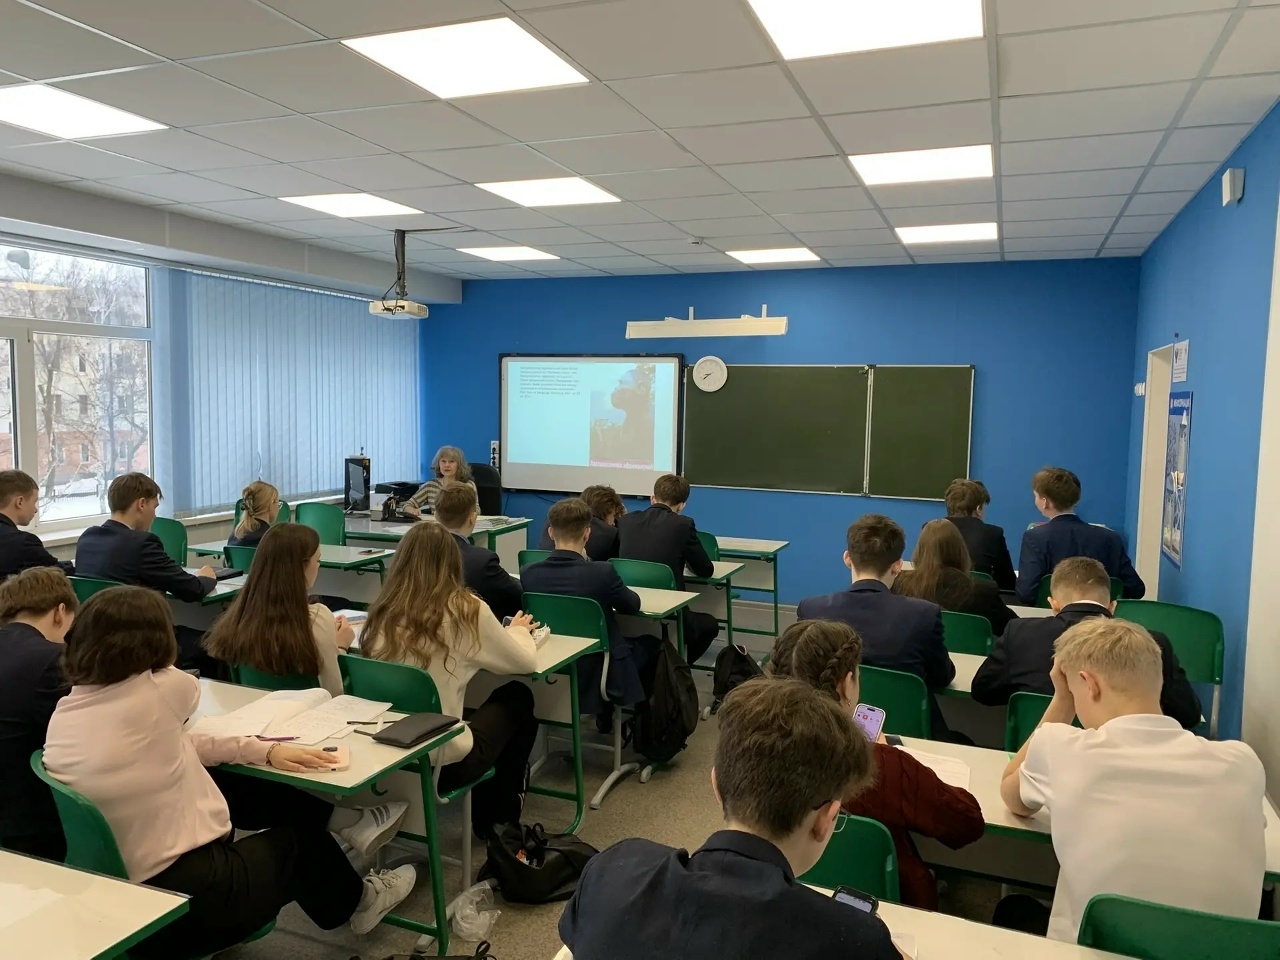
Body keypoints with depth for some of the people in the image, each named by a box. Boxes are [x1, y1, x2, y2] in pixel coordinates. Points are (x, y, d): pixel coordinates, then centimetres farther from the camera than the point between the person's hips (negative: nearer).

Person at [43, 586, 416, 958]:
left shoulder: (64, 713, -1)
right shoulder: (156, 692, -21)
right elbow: (188, 688, 4)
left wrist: (263, 750, 8)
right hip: (181, 901, -6)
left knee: (231, 784, 20)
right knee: (296, 840, 19)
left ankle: (345, 822, 36)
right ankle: (356, 900, 47)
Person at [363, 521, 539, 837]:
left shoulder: (383, 610, -2)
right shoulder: (464, 610, -13)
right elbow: (526, 662, 0)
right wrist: (518, 630, 22)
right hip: (442, 761, -5)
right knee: (517, 698, 22)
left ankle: (486, 813, 42)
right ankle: (499, 818, 35)